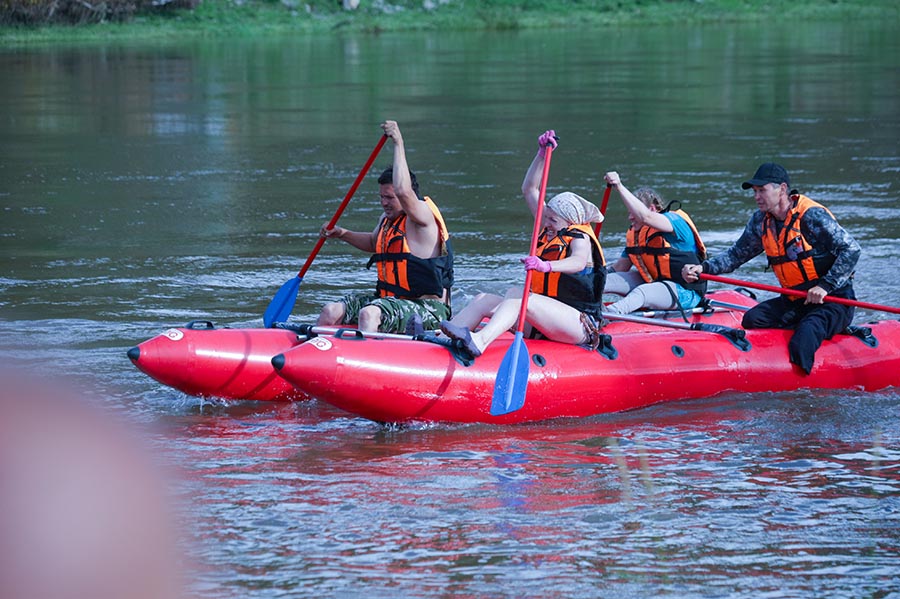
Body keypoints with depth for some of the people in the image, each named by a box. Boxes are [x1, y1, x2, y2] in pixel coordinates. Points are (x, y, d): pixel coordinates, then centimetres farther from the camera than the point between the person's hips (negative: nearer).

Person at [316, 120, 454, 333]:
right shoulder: (388, 219, 14)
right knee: (331, 311, -6)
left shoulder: (423, 217, -13)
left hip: (426, 311, -9)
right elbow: (373, 242, 37)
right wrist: (343, 234, 20)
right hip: (389, 300, 9)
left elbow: (403, 191, -35)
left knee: (369, 314, -36)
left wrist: (398, 143, -29)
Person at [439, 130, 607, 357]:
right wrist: (542, 154, 13)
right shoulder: (552, 233, 19)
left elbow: (578, 262, -29)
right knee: (485, 300, -6)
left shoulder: (579, 238, -4)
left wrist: (547, 266, -47)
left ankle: (479, 340, -61)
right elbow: (529, 190, 23)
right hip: (541, 327, 9)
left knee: (518, 295, -33)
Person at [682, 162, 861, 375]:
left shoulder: (812, 216, -16)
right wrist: (703, 268, -1)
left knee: (802, 342, -32)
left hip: (833, 301, -7)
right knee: (752, 319, -16)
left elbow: (851, 250, -18)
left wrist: (825, 286, -25)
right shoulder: (760, 222, 7)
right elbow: (737, 254, 16)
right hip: (794, 301, 7)